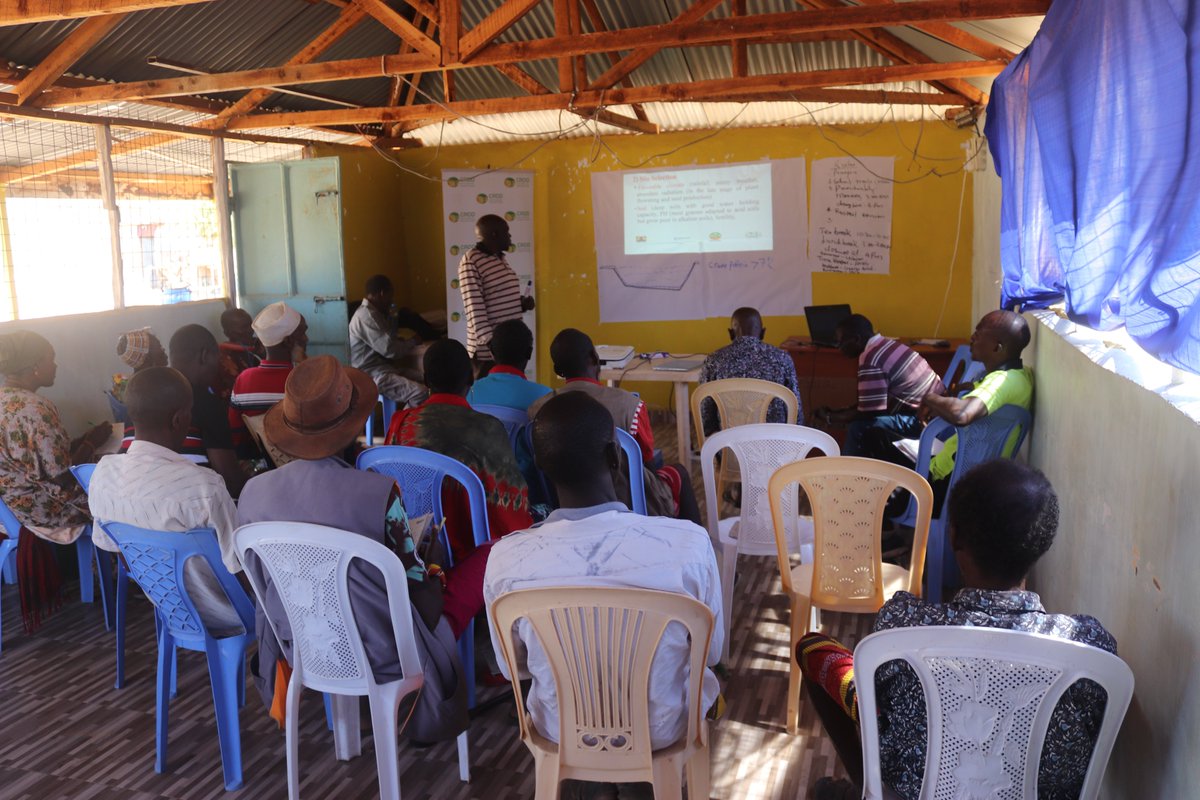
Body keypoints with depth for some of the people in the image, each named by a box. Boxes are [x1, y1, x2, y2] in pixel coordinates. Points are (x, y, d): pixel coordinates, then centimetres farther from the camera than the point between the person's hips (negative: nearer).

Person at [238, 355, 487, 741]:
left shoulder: (253, 493, -11)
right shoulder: (378, 492, -26)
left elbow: (260, 585, 3)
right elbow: (418, 587, -14)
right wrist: (436, 576, 9)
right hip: (382, 657, -6)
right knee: (490, 556, 10)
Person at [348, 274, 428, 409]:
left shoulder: (372, 313, 16)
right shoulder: (366, 316, -17)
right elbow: (389, 349, -21)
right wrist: (413, 343, -5)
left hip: (382, 367, 11)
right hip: (371, 374, -11)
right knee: (420, 393, -26)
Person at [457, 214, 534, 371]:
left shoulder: (500, 259, 13)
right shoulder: (471, 262, -13)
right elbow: (474, 308, -19)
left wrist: (522, 303, 6)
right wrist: (490, 341, -25)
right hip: (488, 349, -9)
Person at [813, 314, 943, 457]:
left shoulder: (871, 361, -21)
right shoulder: (885, 345, 8)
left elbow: (868, 412, -18)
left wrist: (829, 418, -5)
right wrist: (840, 412, 13)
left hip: (924, 419, -10)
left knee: (858, 427, -16)